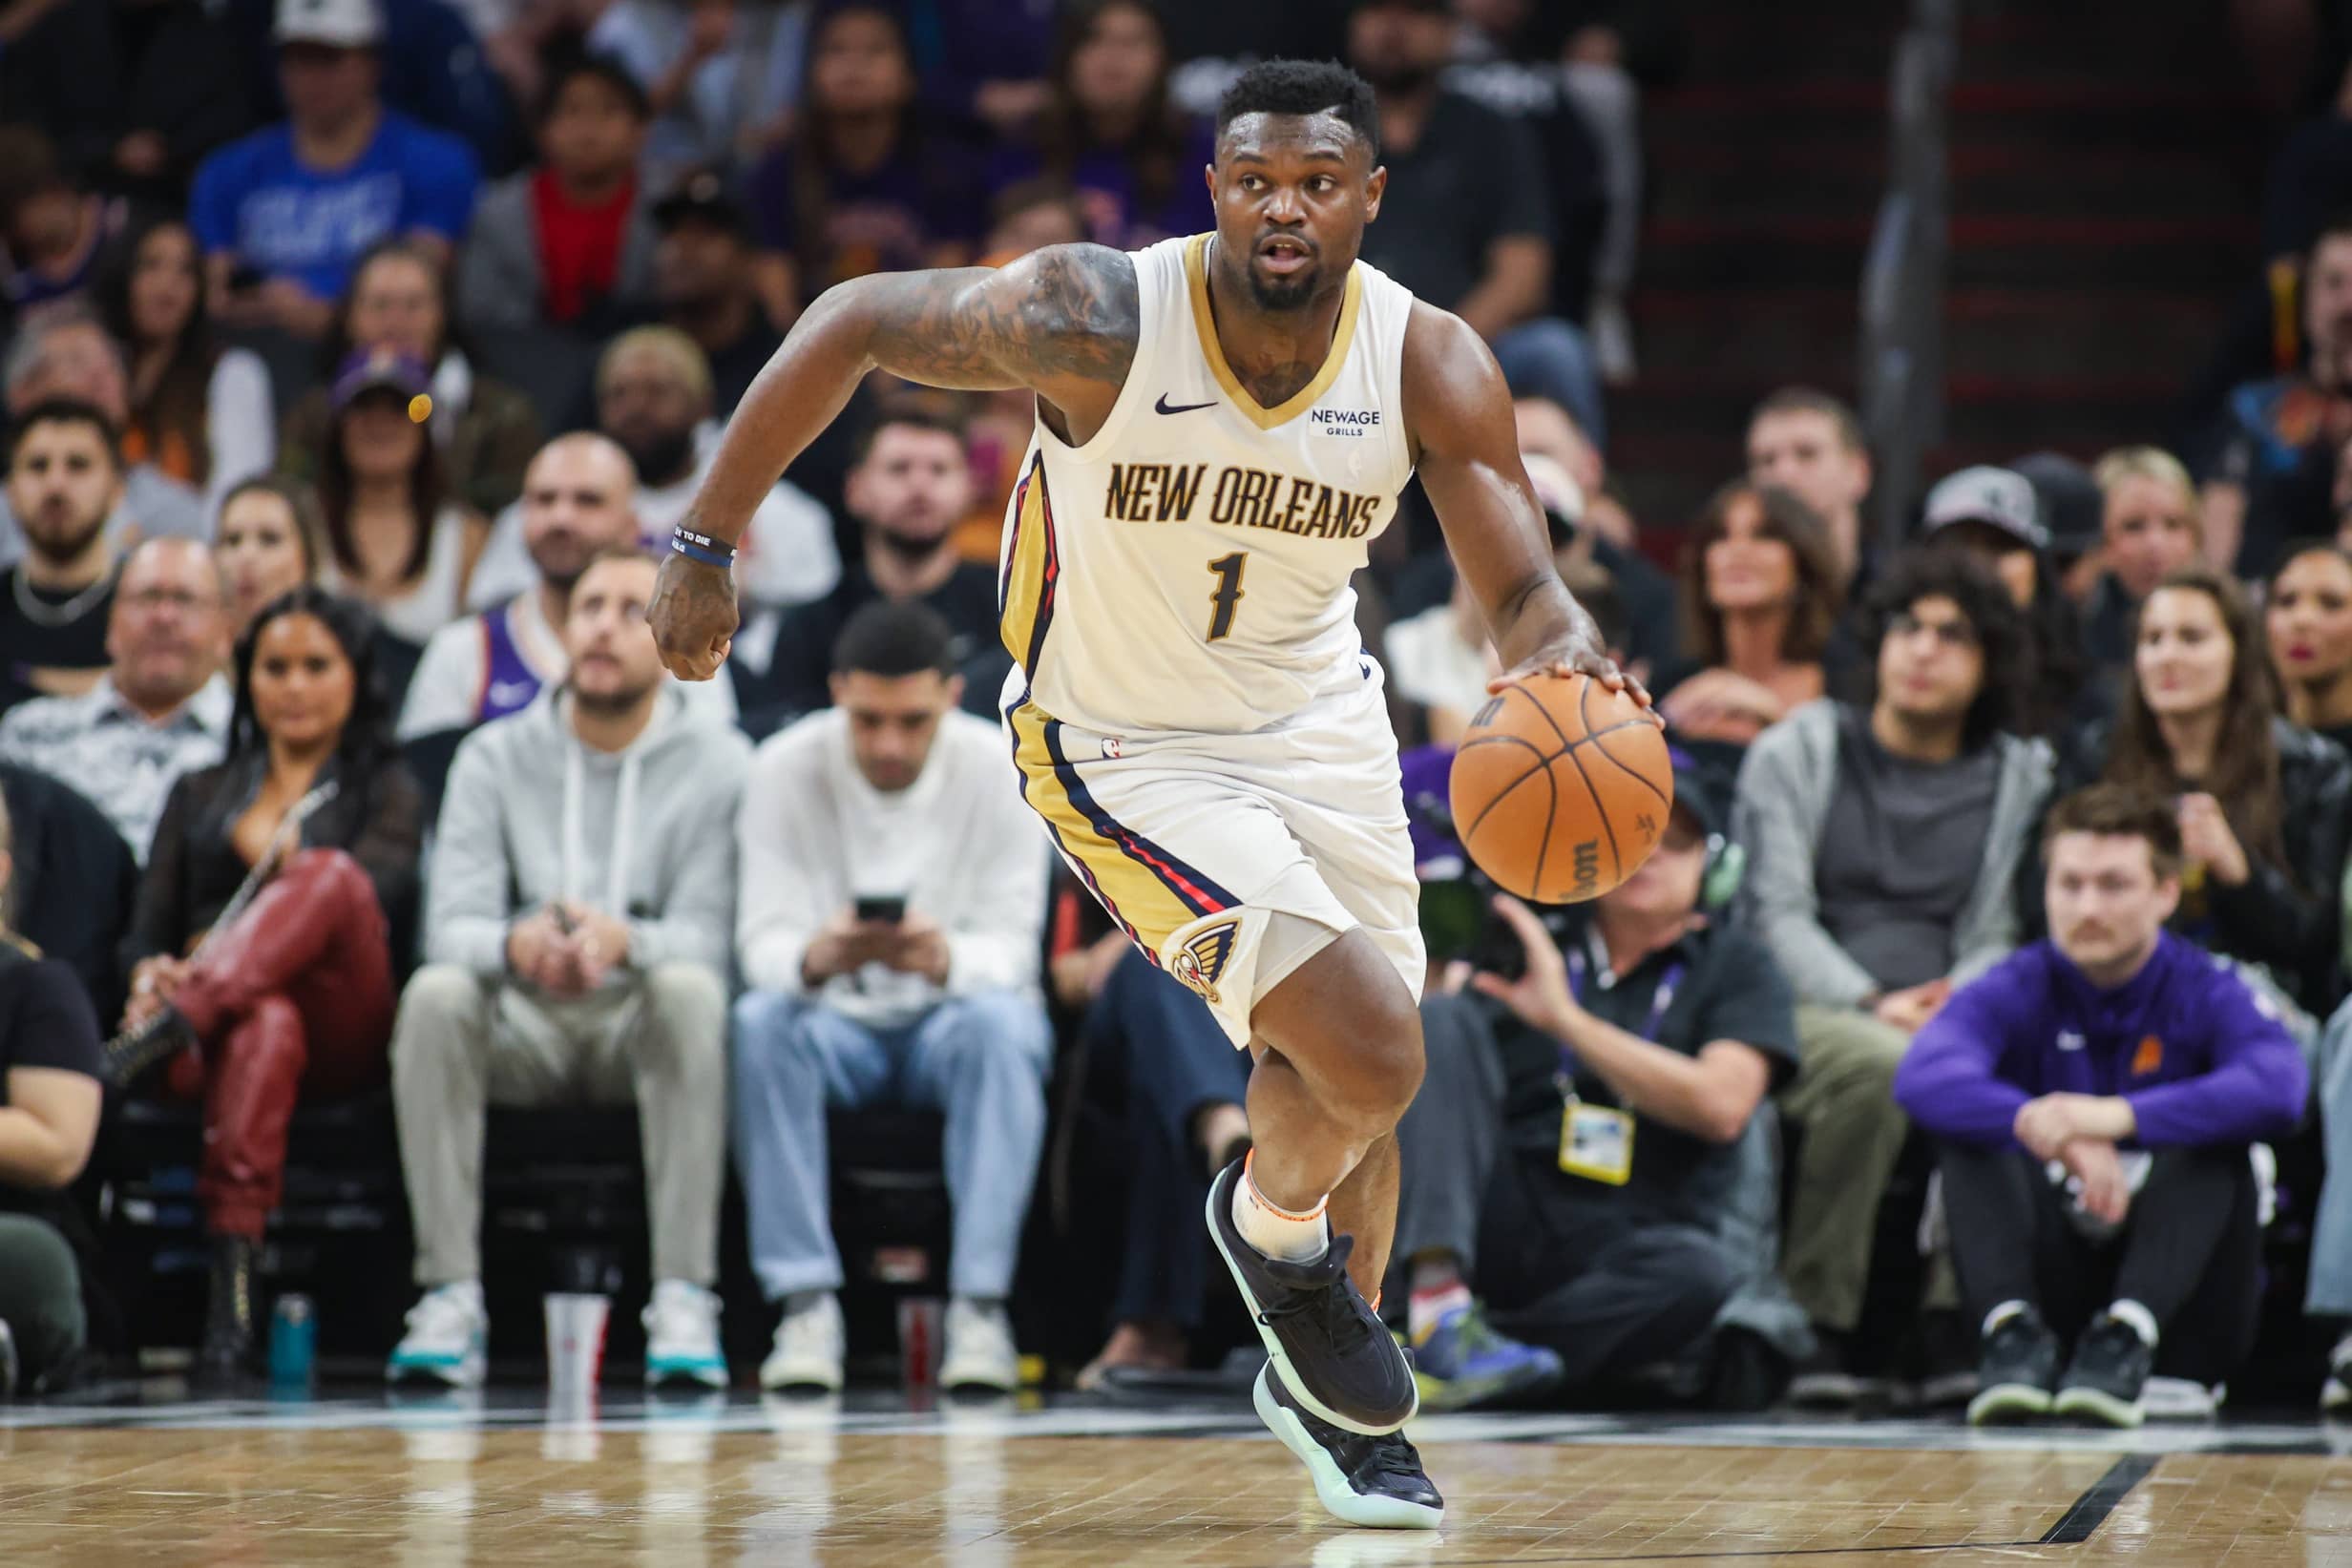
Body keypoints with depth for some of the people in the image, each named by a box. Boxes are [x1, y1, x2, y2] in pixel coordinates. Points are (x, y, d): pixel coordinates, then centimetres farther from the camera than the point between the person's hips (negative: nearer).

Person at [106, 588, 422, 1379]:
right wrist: (151, 973, -8)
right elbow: (149, 922, 16)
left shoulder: (384, 792, 22)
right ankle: (230, 1297, -60)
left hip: (341, 1029, 0)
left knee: (332, 874, -33)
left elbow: (373, 893, 0)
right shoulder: (201, 793, 30)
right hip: (221, 1022, 1)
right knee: (263, 1023, -41)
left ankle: (168, 1029, -53)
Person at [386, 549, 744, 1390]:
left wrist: (624, 941, -35)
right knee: (436, 994, -30)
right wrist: (517, 944, -32)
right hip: (522, 1031, 1)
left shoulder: (717, 763, 0)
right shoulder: (495, 757, 5)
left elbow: (708, 934, -11)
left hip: (640, 1031, -1)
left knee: (691, 988, -35)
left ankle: (683, 1300, -36)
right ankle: (451, 1297, -29)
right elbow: (451, 923, -7)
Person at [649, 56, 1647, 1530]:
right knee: (1371, 1054, -20)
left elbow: (1523, 592, -19)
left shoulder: (1431, 362, -18)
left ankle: (1336, 1398, 42)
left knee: (1359, 1080, 17)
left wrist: (1563, 652, -45)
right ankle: (1275, 1225, 15)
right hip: (1126, 747, -5)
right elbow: (852, 323, -15)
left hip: (1318, 716, 5)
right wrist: (709, 544, -12)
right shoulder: (1098, 320, -28)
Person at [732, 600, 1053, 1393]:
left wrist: (946, 961, -40)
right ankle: (806, 1305, -32)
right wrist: (815, 959, -40)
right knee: (760, 1022, -32)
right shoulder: (786, 769, -11)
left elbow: (1011, 947, -15)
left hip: (950, 1019, -1)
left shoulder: (995, 769, -12)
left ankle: (980, 1305, -35)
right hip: (836, 1025, 1)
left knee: (1000, 1023, -35)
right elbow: (762, 941, -15)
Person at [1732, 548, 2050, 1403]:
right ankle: (1821, 1327, -28)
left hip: (1950, 1021, 2)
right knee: (1878, 1066, -39)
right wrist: (1871, 1006, -15)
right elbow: (1775, 914, 2)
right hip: (1800, 1012, -2)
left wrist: (1958, 999, -12)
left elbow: (2000, 936, 13)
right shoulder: (1797, 751, 13)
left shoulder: (2019, 778, 19)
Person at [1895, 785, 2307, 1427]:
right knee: (1969, 1127, -17)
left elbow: (2279, 1089, -27)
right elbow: (1923, 1076, -23)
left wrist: (2120, 1117, -39)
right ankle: (2014, 1331, -38)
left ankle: (2126, 1339, -41)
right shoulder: (2015, 990, 0)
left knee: (2208, 1137, -23)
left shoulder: (2208, 994, -3)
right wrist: (2043, 1127, -42)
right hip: (2050, 1275, 1)